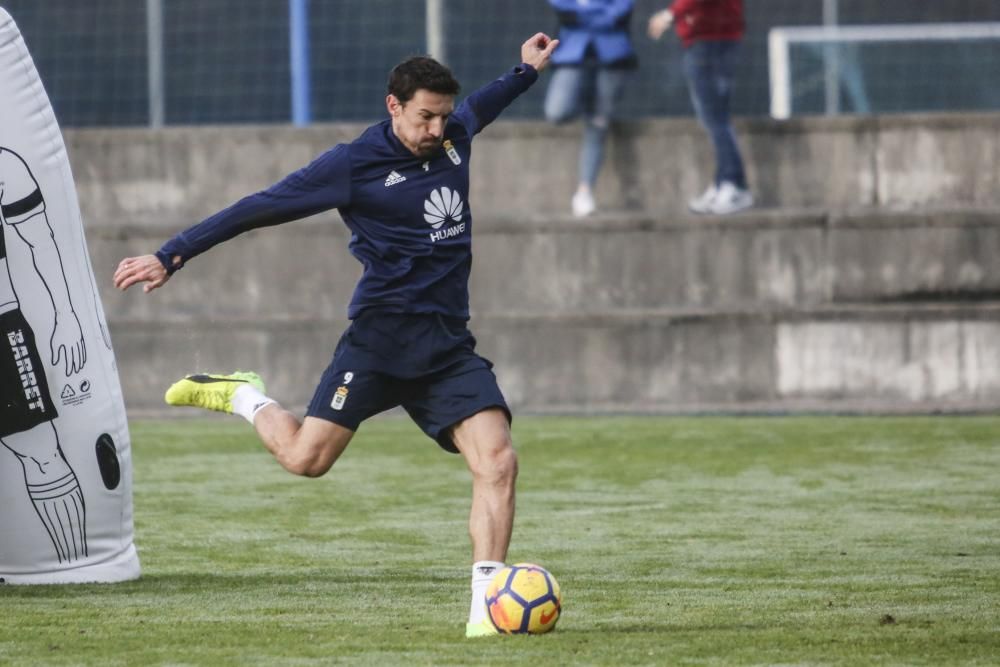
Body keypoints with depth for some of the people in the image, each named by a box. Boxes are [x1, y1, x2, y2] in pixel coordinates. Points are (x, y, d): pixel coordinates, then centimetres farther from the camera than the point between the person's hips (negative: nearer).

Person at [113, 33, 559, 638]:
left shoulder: (454, 135, 8)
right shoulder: (356, 164, -9)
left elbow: (479, 109, 36)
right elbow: (260, 208, -6)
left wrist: (527, 71, 44)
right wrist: (173, 257, -6)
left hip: (449, 346, 4)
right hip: (382, 335, -4)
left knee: (498, 462, -15)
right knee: (306, 458, -12)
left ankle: (487, 606, -12)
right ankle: (244, 398, 21)